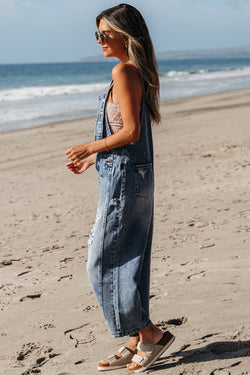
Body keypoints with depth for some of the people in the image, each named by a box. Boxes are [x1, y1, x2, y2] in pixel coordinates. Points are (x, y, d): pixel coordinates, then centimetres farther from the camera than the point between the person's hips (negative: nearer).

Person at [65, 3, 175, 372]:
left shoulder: (123, 71, -14)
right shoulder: (138, 72, 15)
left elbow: (131, 131, -20)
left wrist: (90, 147, -9)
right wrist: (93, 158, 20)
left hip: (122, 177, -10)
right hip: (138, 175, 10)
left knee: (101, 262, 0)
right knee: (129, 263, 12)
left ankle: (150, 334, 6)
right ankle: (137, 344, 19)